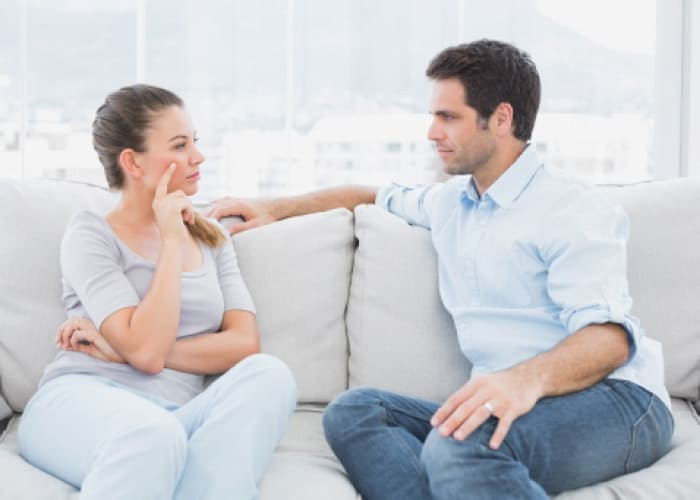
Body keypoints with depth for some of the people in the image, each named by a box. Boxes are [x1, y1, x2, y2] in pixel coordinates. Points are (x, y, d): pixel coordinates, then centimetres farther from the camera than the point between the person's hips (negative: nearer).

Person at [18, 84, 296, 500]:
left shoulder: (213, 238, 19)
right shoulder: (91, 234, 3)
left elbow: (245, 344, 3)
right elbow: (147, 352, -11)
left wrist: (121, 351, -6)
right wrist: (172, 241, -5)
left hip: (179, 416, 5)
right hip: (81, 404, -4)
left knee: (267, 374, -28)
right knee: (153, 433, -41)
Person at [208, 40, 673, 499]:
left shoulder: (569, 207, -6)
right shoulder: (449, 202, 19)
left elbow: (608, 336, -19)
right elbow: (377, 195, 39)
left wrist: (527, 378, -39)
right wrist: (277, 207, 31)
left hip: (614, 400, -7)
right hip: (509, 403, 8)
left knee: (458, 444, -37)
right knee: (352, 412, -15)